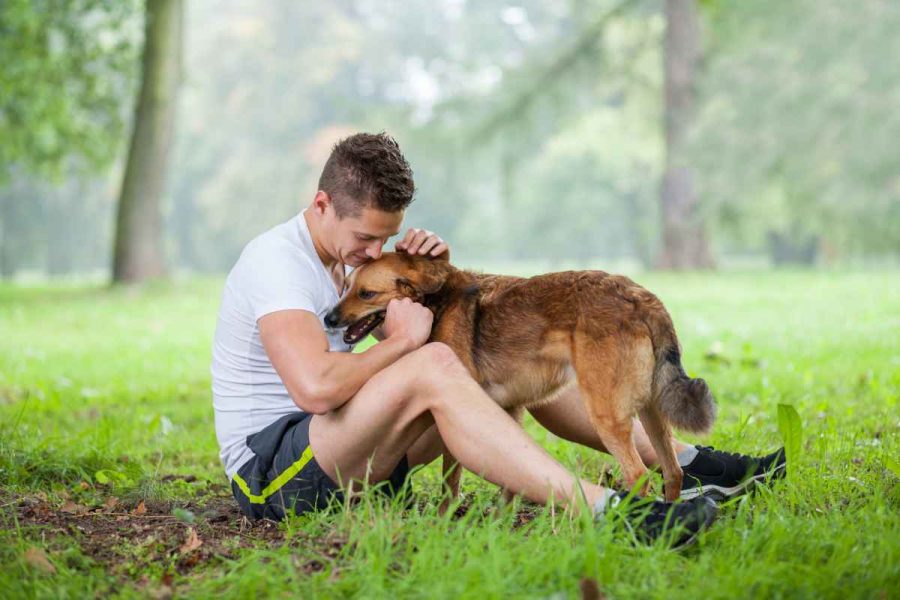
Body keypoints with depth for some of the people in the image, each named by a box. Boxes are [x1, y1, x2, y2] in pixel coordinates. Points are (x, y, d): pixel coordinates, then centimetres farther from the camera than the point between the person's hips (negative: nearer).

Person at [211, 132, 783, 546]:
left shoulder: (349, 250, 11)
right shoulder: (276, 261, -18)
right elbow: (315, 386, -33)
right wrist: (400, 342, -18)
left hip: (347, 451, 9)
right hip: (271, 466, -9)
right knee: (432, 365, -34)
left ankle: (685, 460, 1)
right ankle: (604, 511, -45)